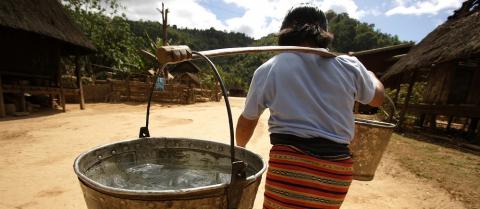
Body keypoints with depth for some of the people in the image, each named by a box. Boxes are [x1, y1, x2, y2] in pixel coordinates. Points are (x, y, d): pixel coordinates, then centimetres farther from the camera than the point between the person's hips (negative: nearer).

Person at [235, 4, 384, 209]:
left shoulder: (268, 69, 1)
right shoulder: (349, 66, 6)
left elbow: (247, 121, 10)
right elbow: (377, 97, 26)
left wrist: (239, 148, 30)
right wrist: (367, 72, 46)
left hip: (290, 163, -3)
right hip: (337, 167, 4)